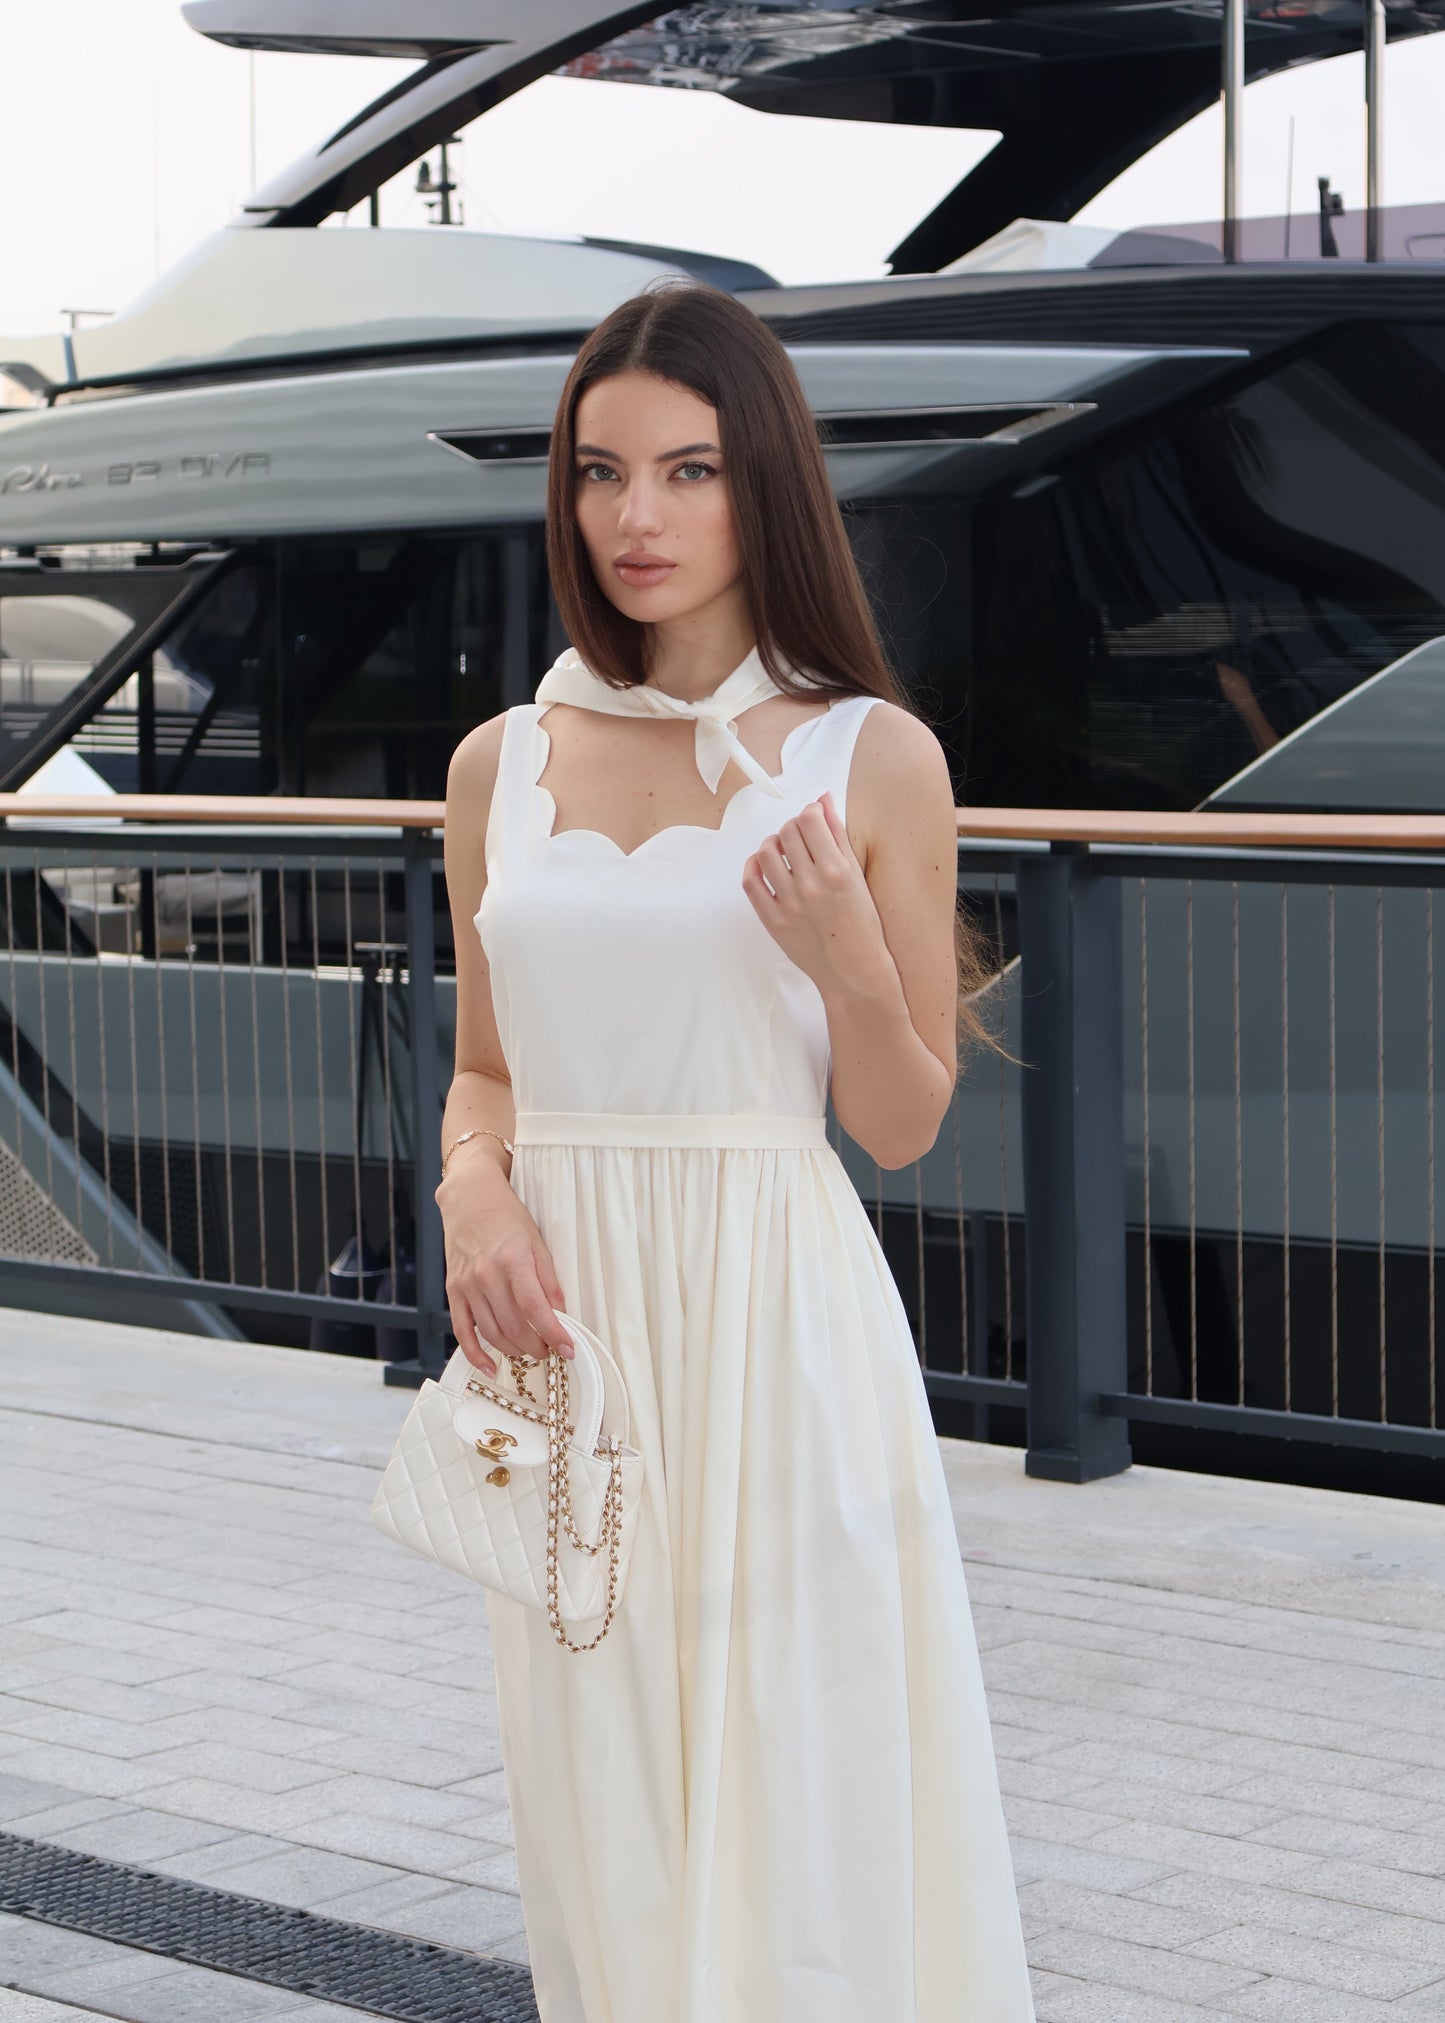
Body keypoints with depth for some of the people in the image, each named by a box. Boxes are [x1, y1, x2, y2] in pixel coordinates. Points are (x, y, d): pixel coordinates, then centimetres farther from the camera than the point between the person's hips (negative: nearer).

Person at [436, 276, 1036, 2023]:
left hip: (777, 1321, -3)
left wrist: (847, 957, -18)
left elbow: (905, 1125, 1)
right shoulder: (501, 765, 7)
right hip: (569, 1317, 3)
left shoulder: (873, 758, -3)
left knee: (797, 1797, 1)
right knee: (600, 1806, 9)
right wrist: (471, 1182, -5)